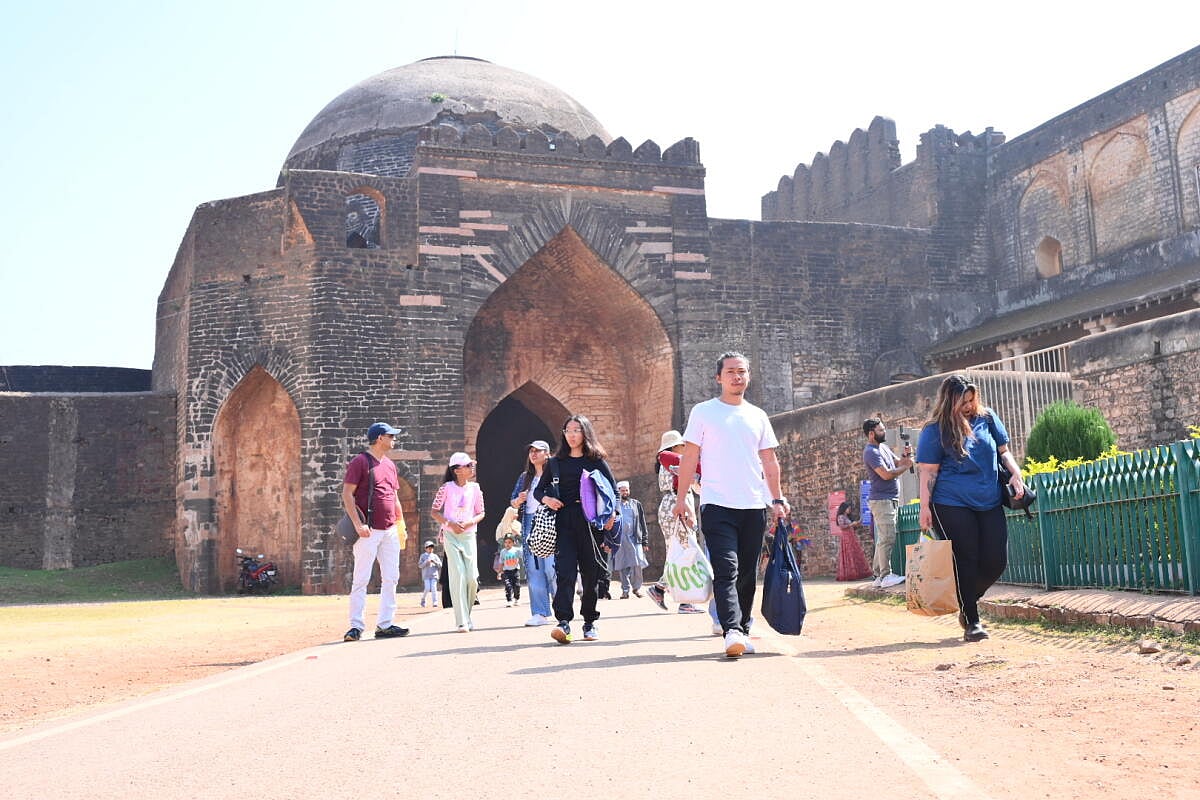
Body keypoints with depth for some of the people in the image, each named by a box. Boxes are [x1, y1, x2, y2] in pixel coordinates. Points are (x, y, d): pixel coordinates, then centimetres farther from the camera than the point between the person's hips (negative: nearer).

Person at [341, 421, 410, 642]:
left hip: (390, 530, 8)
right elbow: (347, 494, -11)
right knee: (361, 579, -5)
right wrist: (358, 523, -19)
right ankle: (356, 626, -1)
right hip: (369, 531, -8)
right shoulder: (360, 462, -6)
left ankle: (385, 624, 12)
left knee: (391, 579, 6)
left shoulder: (390, 465, 17)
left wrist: (401, 525, 18)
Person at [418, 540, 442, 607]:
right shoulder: (423, 556, 9)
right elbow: (420, 565, 1)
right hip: (426, 575, -1)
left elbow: (440, 565, 8)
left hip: (434, 575, 2)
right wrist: (426, 562, -14)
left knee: (434, 588, -9)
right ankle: (423, 599, 11)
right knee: (427, 588, -13)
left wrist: (435, 562, -10)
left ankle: (435, 603, -11)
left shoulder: (435, 556, 14)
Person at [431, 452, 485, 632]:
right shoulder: (447, 488, -4)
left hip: (469, 535, 3)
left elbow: (480, 513, 9)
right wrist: (450, 524, -14)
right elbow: (435, 512, 0)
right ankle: (462, 621, -10)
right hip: (451, 536, -3)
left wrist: (469, 523, -10)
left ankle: (467, 615, 19)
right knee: (458, 575, -11)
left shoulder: (475, 488, 4)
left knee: (472, 577, -3)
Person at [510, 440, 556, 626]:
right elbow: (513, 502, 21)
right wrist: (518, 500, 0)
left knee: (551, 568, -11)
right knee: (533, 570, 1)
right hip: (529, 525, 5)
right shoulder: (525, 477, 19)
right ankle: (540, 614, 3)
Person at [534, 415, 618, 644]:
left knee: (591, 573, 4)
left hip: (591, 523, 0)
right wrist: (546, 499, -6)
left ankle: (590, 622, 17)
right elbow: (538, 490, 17)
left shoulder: (596, 460, 9)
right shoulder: (557, 463, 14)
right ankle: (564, 623, -23)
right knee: (565, 570, -14)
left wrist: (612, 514, -11)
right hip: (564, 522, 0)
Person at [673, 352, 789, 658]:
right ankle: (732, 631, -22)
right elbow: (690, 457, 2)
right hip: (717, 505, -4)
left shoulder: (758, 416, 15)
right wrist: (682, 497, -4)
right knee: (727, 570, -15)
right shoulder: (703, 412, 4)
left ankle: (743, 630, 16)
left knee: (747, 574, 8)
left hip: (754, 506, 4)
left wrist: (778, 499, 11)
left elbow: (769, 462, 17)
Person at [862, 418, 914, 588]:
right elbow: (886, 474, -20)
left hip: (890, 499, 10)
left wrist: (906, 456, -1)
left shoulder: (884, 447, 17)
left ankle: (878, 575, 14)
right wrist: (906, 466, -9)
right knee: (887, 539, -12)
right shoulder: (871, 452, -13)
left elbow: (898, 463, 19)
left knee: (883, 539, 10)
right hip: (881, 500, -10)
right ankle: (886, 576, -11)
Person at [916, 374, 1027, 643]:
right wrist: (925, 507, -11)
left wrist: (1015, 473, -2)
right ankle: (971, 621, 9)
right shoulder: (935, 431, -5)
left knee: (996, 561, 2)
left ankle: (968, 603, 26)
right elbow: (928, 472, -6)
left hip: (990, 503, 5)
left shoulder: (987, 418, 7)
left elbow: (1003, 450, 16)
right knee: (966, 562, -2)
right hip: (953, 506, -4)